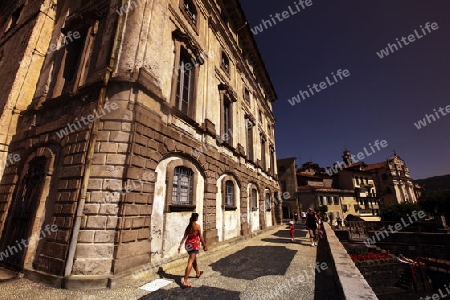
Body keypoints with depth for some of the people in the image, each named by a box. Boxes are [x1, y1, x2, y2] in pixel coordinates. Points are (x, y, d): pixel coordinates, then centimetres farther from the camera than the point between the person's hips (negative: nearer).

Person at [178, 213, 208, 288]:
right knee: (190, 262, -4)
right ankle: (185, 282, -6)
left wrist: (180, 246, 5)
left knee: (194, 259, 26)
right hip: (194, 244, -7)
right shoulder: (197, 226, -13)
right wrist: (205, 245, 1)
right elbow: (200, 237, -9)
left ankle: (198, 273, 49)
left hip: (188, 244, 7)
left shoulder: (188, 226, 4)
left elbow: (184, 237, 3)